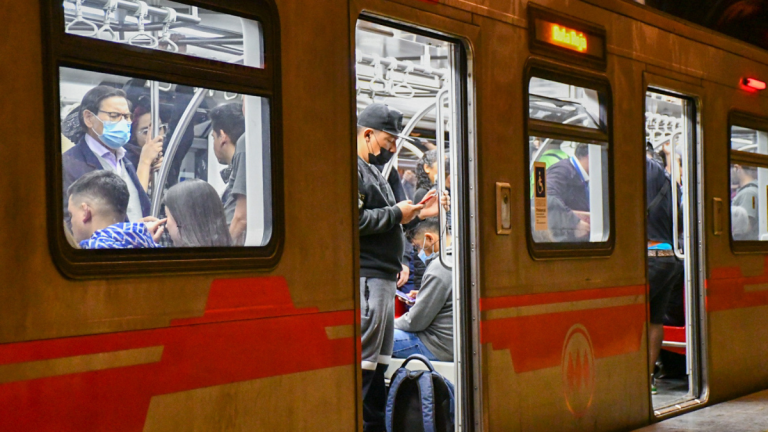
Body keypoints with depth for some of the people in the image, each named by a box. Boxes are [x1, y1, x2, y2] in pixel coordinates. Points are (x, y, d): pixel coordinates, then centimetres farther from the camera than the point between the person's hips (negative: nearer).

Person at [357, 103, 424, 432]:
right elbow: (355, 219, -23)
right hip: (366, 278, -11)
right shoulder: (352, 169, -11)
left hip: (383, 277, 11)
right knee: (362, 365, -9)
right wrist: (396, 214, -11)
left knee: (378, 366, 13)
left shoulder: (373, 171, 22)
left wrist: (396, 261, 18)